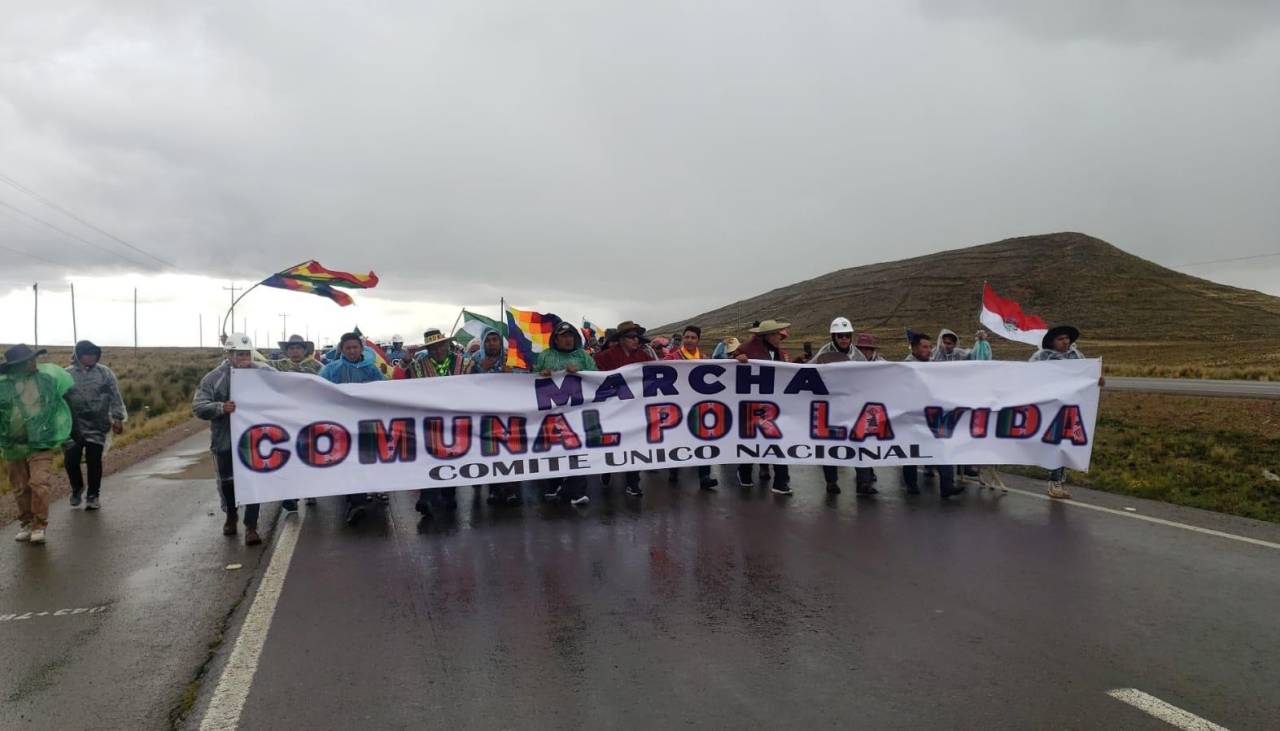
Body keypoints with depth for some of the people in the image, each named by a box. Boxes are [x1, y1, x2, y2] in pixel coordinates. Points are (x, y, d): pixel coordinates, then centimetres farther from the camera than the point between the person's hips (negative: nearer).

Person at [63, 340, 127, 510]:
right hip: (73, 427, 1)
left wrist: (118, 418, -6)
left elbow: (115, 397, 1)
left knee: (94, 461, 0)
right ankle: (77, 488, 29)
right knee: (71, 460, 1)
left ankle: (93, 495, 14)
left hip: (97, 427, -1)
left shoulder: (104, 373, 2)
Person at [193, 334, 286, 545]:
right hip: (224, 439, 1)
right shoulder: (214, 378, -6)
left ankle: (251, 527, 8)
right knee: (227, 481, 15)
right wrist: (220, 408, -25)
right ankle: (230, 517, 40)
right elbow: (198, 407, -8)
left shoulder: (264, 372, -3)